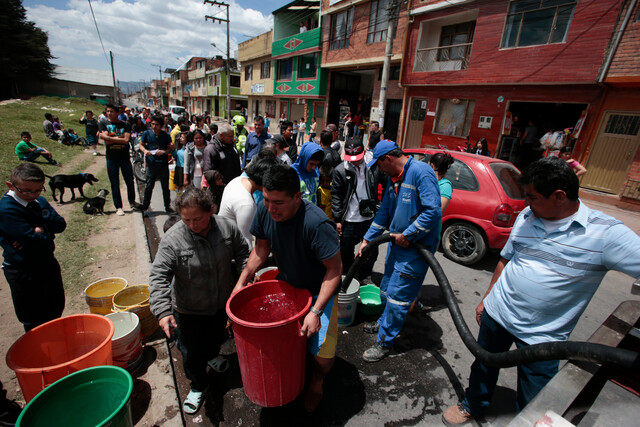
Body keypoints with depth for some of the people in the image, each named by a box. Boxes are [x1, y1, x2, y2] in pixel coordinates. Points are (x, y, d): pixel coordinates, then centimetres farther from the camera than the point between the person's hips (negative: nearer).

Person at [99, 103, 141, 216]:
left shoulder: (125, 125, 3)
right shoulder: (103, 124, 5)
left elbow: (126, 140, -11)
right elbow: (106, 141, -8)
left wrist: (111, 138, -11)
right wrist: (119, 137, -7)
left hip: (124, 156, 0)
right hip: (111, 157, 0)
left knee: (130, 181, 8)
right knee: (115, 183, 4)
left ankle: (132, 201, 29)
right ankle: (118, 207, 13)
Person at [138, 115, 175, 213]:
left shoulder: (166, 135, 0)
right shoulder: (147, 133, 3)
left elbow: (170, 148, 4)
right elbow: (141, 145, 11)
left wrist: (163, 152, -16)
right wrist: (145, 151, -9)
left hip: (163, 164, -1)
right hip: (151, 164, 1)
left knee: (165, 186, 6)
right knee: (149, 186, 7)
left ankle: (167, 206, 17)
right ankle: (145, 205, 22)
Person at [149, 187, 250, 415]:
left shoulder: (227, 227, -17)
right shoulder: (172, 239, -25)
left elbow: (242, 252, -1)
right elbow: (158, 277, -23)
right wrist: (163, 311, -31)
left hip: (221, 305, 2)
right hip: (189, 310, -2)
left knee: (214, 344, 26)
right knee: (192, 353, 16)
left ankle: (212, 356, 62)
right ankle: (198, 385, 45)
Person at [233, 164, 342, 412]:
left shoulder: (316, 224, -35)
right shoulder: (265, 211, -17)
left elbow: (335, 269, -27)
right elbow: (261, 248, 0)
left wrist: (316, 311, -30)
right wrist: (242, 282, -2)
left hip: (318, 291, -4)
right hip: (285, 284, 5)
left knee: (322, 353, -7)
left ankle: (317, 378, 30)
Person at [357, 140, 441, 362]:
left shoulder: (421, 171, -20)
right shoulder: (393, 178, 8)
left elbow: (434, 211, -27)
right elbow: (384, 213, 14)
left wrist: (407, 235, -20)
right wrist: (367, 240, 14)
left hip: (416, 246, -9)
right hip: (397, 242, 9)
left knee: (397, 295, 0)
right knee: (386, 288, 21)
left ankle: (385, 342, 17)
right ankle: (384, 322, 44)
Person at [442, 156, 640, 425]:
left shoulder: (605, 232, -17)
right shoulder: (526, 217, -1)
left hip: (542, 335, -4)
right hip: (497, 313, 4)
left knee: (533, 403, 15)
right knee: (484, 367, 24)